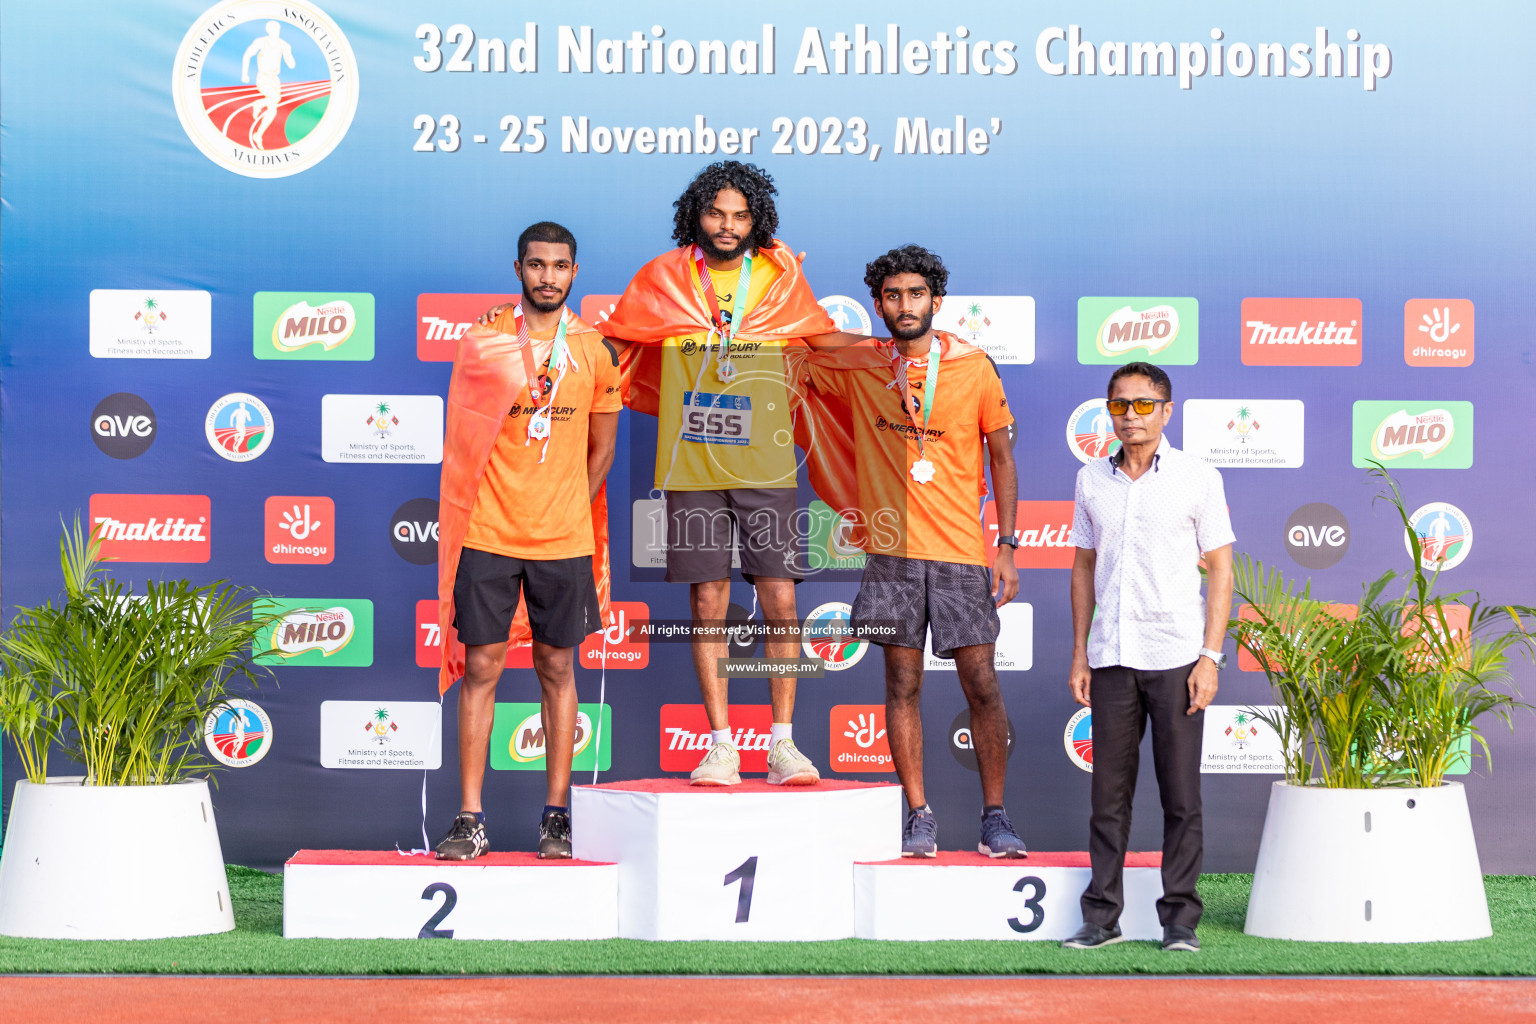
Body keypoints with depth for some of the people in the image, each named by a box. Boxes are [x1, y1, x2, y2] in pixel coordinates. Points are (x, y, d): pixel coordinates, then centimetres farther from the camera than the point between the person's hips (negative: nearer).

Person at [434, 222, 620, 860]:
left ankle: (556, 816, 13)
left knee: (557, 670, 6)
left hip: (564, 538, 1)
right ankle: (470, 819, 1)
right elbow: (465, 441, 8)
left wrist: (567, 514, 6)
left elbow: (601, 448, 12)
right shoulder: (482, 342, 2)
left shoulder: (596, 351, 5)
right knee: (481, 667, -1)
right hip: (488, 536, -1)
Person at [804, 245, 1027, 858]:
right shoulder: (856, 365, 5)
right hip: (892, 551, 1)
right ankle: (918, 818, 9)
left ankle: (995, 818, 7)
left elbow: (1002, 458, 6)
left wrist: (1007, 545, 0)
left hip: (961, 552, -1)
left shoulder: (974, 366, 2)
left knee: (981, 684, -2)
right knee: (902, 682, 3)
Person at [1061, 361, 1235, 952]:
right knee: (1109, 790, 4)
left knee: (1180, 793, 0)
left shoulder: (1197, 478, -1)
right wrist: (1079, 654, 10)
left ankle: (1180, 918, 7)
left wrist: (1210, 656, -7)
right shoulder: (1092, 480, 9)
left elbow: (1221, 569, 0)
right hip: (1112, 657, 3)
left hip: (1176, 654, -3)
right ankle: (1102, 915, 10)